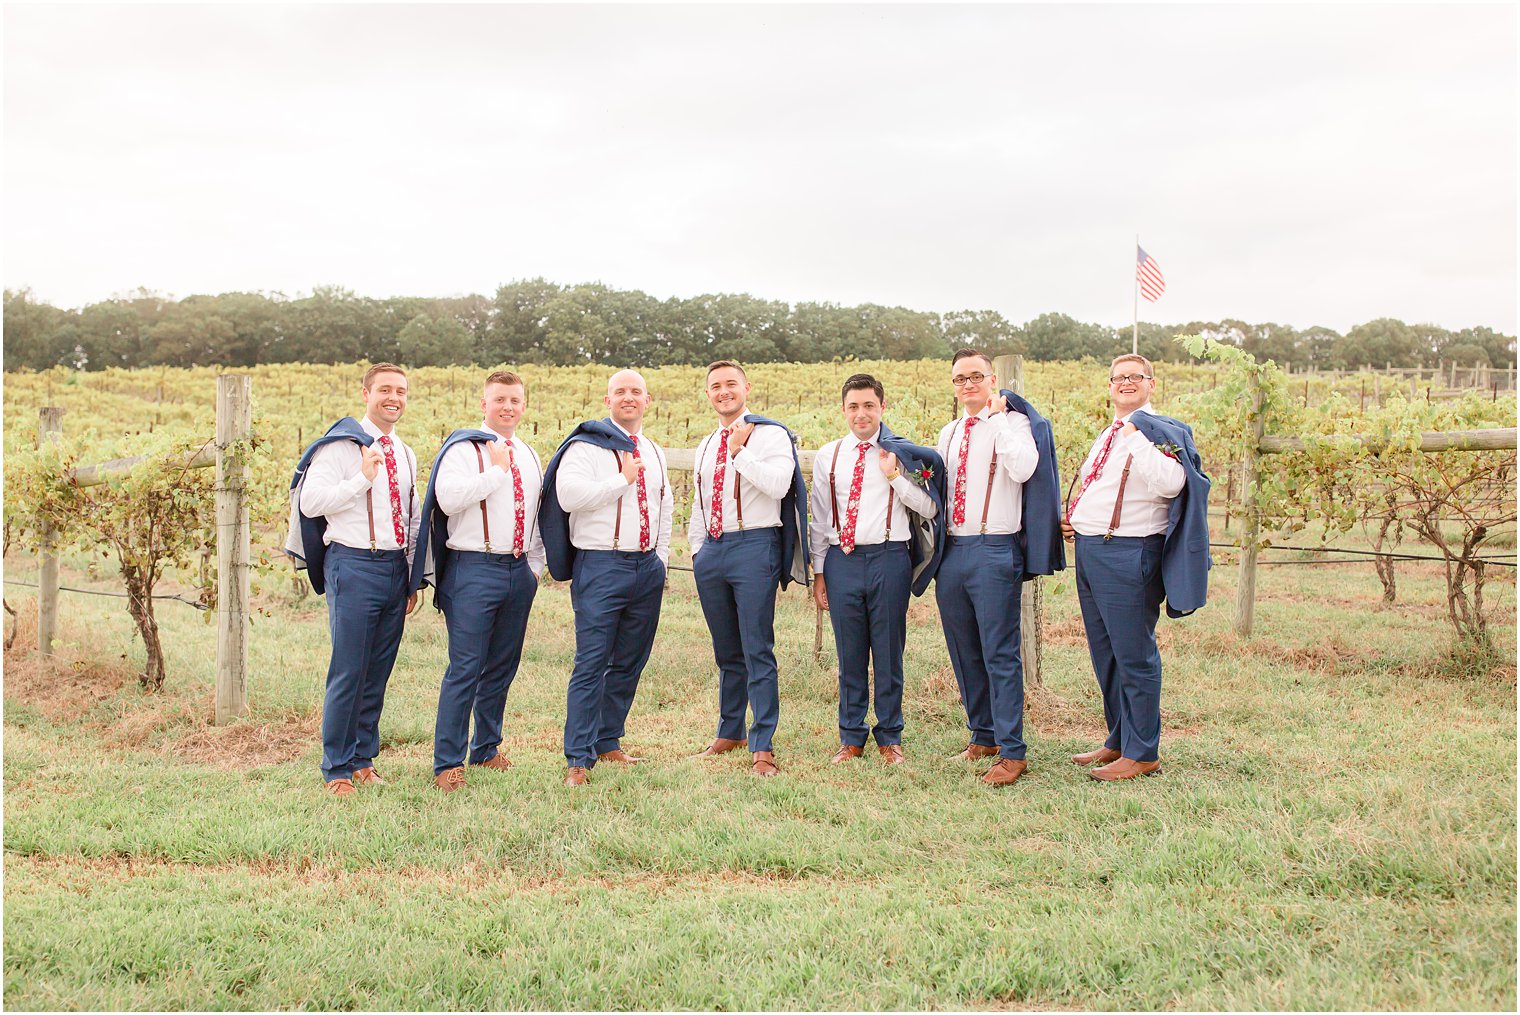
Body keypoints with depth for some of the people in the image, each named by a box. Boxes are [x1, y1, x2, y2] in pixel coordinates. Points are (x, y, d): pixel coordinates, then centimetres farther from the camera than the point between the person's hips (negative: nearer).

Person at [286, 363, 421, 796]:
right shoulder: (339, 445, -3)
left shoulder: (405, 455, 17)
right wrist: (363, 478, -18)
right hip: (353, 565, -6)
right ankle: (337, 769, 7)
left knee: (378, 671, 10)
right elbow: (310, 503, -12)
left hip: (396, 568, 6)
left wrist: (413, 578, 18)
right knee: (348, 671, -4)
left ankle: (363, 759, 21)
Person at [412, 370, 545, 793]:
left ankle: (485, 748, 28)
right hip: (473, 569, -6)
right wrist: (497, 470, -15)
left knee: (503, 665, 13)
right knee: (466, 667, -8)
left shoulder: (529, 456, 17)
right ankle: (447, 763, 1)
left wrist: (535, 564, 15)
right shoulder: (462, 449, -4)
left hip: (518, 571, 6)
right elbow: (448, 499, -21)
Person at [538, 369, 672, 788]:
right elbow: (569, 495, -20)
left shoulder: (654, 453, 18)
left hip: (646, 567, 7)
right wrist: (623, 478, -13)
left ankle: (608, 741, 25)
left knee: (630, 661, 11)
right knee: (592, 663, -8)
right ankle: (579, 758, -3)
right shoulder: (585, 446, -4)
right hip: (601, 565, -6)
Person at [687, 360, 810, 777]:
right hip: (711, 551, 7)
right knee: (726, 651, 15)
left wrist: (740, 451, -13)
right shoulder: (705, 446, 19)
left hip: (753, 545, -6)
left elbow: (778, 485, -19)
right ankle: (730, 732, 29)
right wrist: (697, 548, 19)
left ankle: (763, 746, -1)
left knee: (757, 651, -6)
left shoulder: (770, 434, -3)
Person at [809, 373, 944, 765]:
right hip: (842, 560, 2)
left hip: (889, 559, -2)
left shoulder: (902, 453, 4)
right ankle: (851, 737, 21)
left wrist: (895, 475, -11)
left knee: (888, 651, 5)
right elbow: (820, 517, 13)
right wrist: (819, 571, 10)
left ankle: (890, 737, 19)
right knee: (849, 652, 8)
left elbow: (929, 508, -1)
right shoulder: (828, 456, 10)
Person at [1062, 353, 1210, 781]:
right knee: (1104, 655, 17)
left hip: (1128, 556, -9)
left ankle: (1141, 754, 8)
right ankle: (1119, 741, 30)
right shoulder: (1107, 435, 19)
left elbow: (1170, 484, -26)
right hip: (1088, 551, 9)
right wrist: (1074, 521, 13)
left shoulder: (1159, 431, -8)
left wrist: (1136, 438, -26)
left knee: (1133, 657, -3)